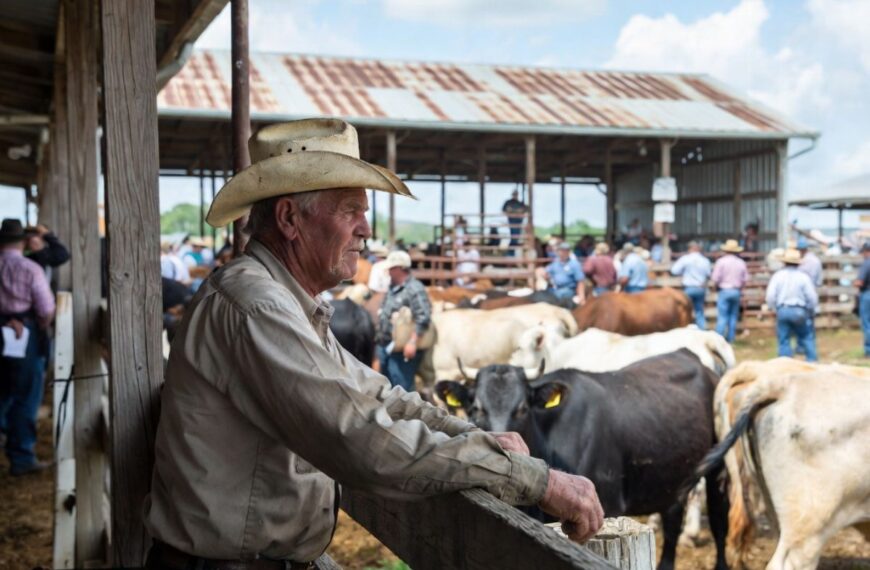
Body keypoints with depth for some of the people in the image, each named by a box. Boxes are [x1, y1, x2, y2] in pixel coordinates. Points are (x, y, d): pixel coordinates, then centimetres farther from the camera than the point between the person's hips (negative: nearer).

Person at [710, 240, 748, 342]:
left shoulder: (721, 261, -8)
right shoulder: (741, 263, 5)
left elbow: (715, 278, -11)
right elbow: (745, 279, 5)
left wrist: (717, 286, 8)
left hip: (724, 291, -4)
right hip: (737, 291, 4)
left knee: (722, 317, -3)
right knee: (733, 316, 10)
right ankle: (730, 338, 12)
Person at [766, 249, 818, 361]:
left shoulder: (778, 275, -1)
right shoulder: (803, 276, -3)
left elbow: (770, 296, -6)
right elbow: (812, 297, -3)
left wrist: (775, 309, 9)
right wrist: (810, 310, 14)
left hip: (782, 310, 0)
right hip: (799, 311, 0)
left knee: (783, 340, 6)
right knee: (806, 337, 17)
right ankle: (812, 360, 16)